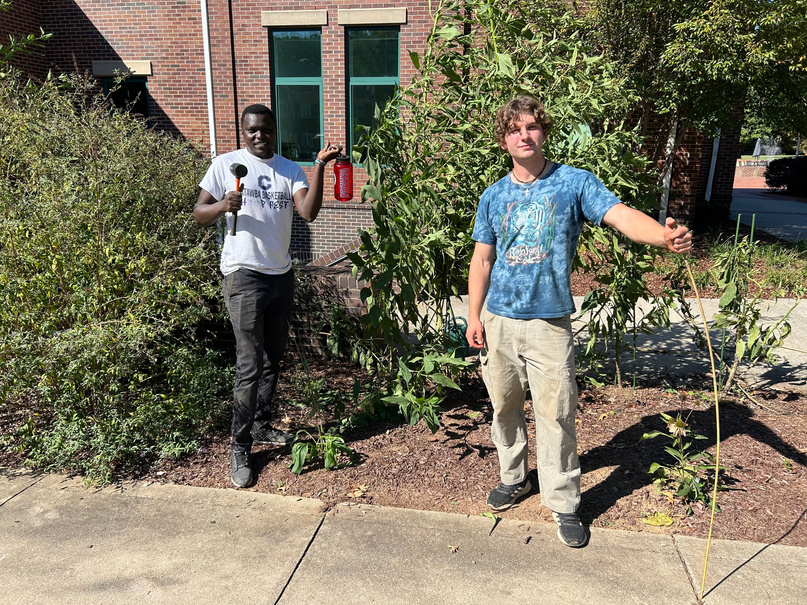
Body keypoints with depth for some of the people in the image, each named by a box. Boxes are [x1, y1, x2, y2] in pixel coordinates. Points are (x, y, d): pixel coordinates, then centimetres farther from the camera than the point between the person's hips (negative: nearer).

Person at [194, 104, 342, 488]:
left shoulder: (290, 170, 8)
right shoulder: (226, 165, -1)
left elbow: (308, 212, -9)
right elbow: (198, 214, -1)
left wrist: (320, 165, -17)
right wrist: (223, 206, -21)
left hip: (281, 275, 5)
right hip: (244, 276, -5)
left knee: (273, 359, 15)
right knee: (250, 365, -8)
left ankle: (262, 427, 33)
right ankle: (239, 449, 5)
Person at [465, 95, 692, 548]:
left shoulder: (574, 183, -2)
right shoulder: (494, 197, 7)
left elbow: (621, 215, -17)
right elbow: (482, 260, 10)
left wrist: (665, 236, -37)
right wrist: (474, 317, 4)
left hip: (550, 324, -3)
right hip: (498, 321, 3)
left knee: (556, 415, 0)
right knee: (505, 407, 14)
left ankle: (564, 504, 17)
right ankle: (515, 479, 35)